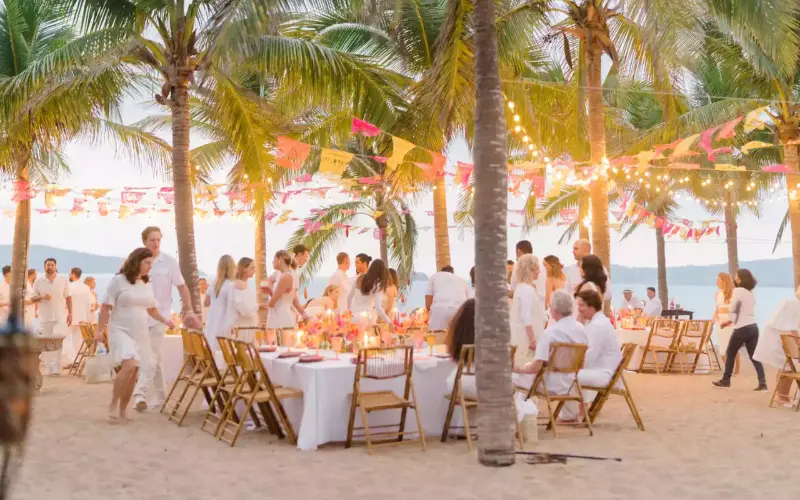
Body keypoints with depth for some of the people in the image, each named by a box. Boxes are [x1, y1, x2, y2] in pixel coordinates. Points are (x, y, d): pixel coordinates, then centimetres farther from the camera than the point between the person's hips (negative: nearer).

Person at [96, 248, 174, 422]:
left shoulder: (148, 284, 9)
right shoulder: (118, 280, -8)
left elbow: (152, 309, 17)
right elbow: (106, 307, -7)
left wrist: (165, 320, 2)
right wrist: (100, 330, -10)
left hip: (141, 333, 6)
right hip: (120, 331, -6)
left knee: (133, 373, 6)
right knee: (129, 365, -25)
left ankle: (123, 409, 19)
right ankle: (113, 404, -9)